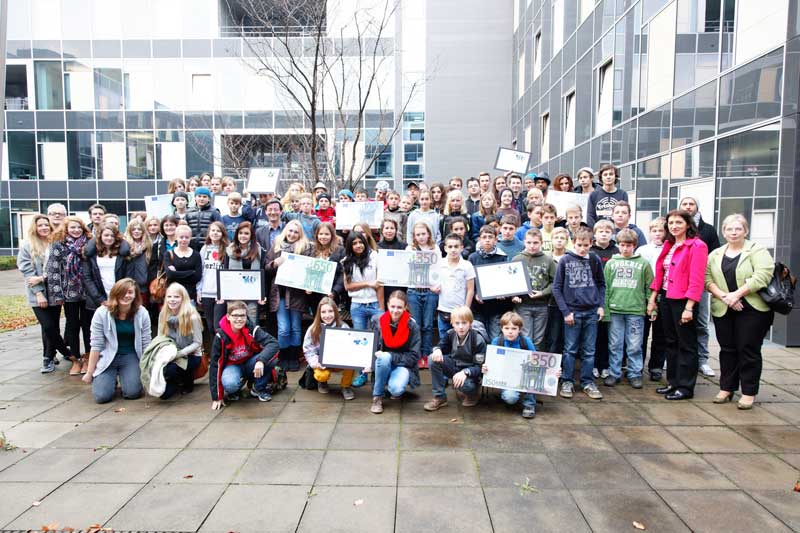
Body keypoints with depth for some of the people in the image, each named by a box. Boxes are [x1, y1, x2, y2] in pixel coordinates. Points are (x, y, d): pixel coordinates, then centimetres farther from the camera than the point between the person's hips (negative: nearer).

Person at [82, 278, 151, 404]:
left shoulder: (142, 313, -10)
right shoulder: (102, 313, -13)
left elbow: (146, 344, -4)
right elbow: (96, 345, -9)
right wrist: (89, 372, -4)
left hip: (130, 356, 1)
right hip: (108, 357, 0)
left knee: (133, 392, -15)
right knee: (102, 396, -14)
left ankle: (124, 377, 20)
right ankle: (112, 379, 21)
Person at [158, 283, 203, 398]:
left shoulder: (192, 316, -18)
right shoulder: (163, 315, -2)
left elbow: (197, 343, -14)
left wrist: (179, 354, -26)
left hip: (191, 356, -4)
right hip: (170, 355, 4)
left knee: (169, 369, -34)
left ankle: (187, 381, -1)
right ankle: (178, 382, 16)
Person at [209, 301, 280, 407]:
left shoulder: (252, 329, -19)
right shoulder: (221, 336, -19)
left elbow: (273, 343, -29)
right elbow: (215, 365, -15)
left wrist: (261, 360, -48)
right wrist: (216, 397, -15)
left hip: (250, 364, 2)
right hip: (232, 366, -2)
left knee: (271, 357, -28)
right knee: (230, 384, -37)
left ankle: (259, 388, -3)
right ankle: (233, 390, 3)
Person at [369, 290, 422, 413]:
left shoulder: (412, 326, -11)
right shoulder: (376, 320, -5)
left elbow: (413, 357, -11)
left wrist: (390, 357, -22)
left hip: (403, 365, -2)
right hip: (381, 364, 2)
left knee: (396, 389, -33)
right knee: (384, 357, -35)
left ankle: (394, 386, 7)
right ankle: (377, 397, -14)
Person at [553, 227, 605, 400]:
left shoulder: (595, 260, 2)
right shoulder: (565, 261, -5)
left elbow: (601, 284, 13)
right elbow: (557, 288, -3)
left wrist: (601, 305, 1)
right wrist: (565, 311, -8)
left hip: (591, 312, 2)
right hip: (572, 311, -2)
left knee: (589, 350, 9)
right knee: (570, 350, 5)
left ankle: (588, 382, 19)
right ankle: (567, 382, 15)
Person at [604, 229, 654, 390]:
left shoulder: (643, 263, 4)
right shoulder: (611, 263, 9)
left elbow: (649, 287, 5)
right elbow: (605, 287, 8)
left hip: (636, 310, -1)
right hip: (615, 310, 1)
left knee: (634, 346, 4)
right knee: (615, 345, 7)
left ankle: (635, 374, 17)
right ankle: (614, 373, 17)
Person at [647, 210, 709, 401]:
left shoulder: (697, 246, -10)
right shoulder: (668, 245, 13)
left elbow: (697, 279, -16)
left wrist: (689, 307, -21)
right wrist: (652, 299, 8)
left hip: (683, 301, -8)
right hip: (666, 299, 8)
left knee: (686, 345, 3)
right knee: (671, 342, 15)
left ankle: (685, 387, 12)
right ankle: (673, 382, 26)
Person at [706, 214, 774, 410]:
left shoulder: (757, 250, -2)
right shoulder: (715, 255, 11)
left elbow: (762, 276, -15)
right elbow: (707, 279, 3)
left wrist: (736, 294, -19)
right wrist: (724, 297, -13)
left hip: (752, 309, -4)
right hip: (723, 311, 4)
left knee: (749, 350, 1)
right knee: (727, 349, 10)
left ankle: (748, 392, 10)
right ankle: (726, 388, 19)